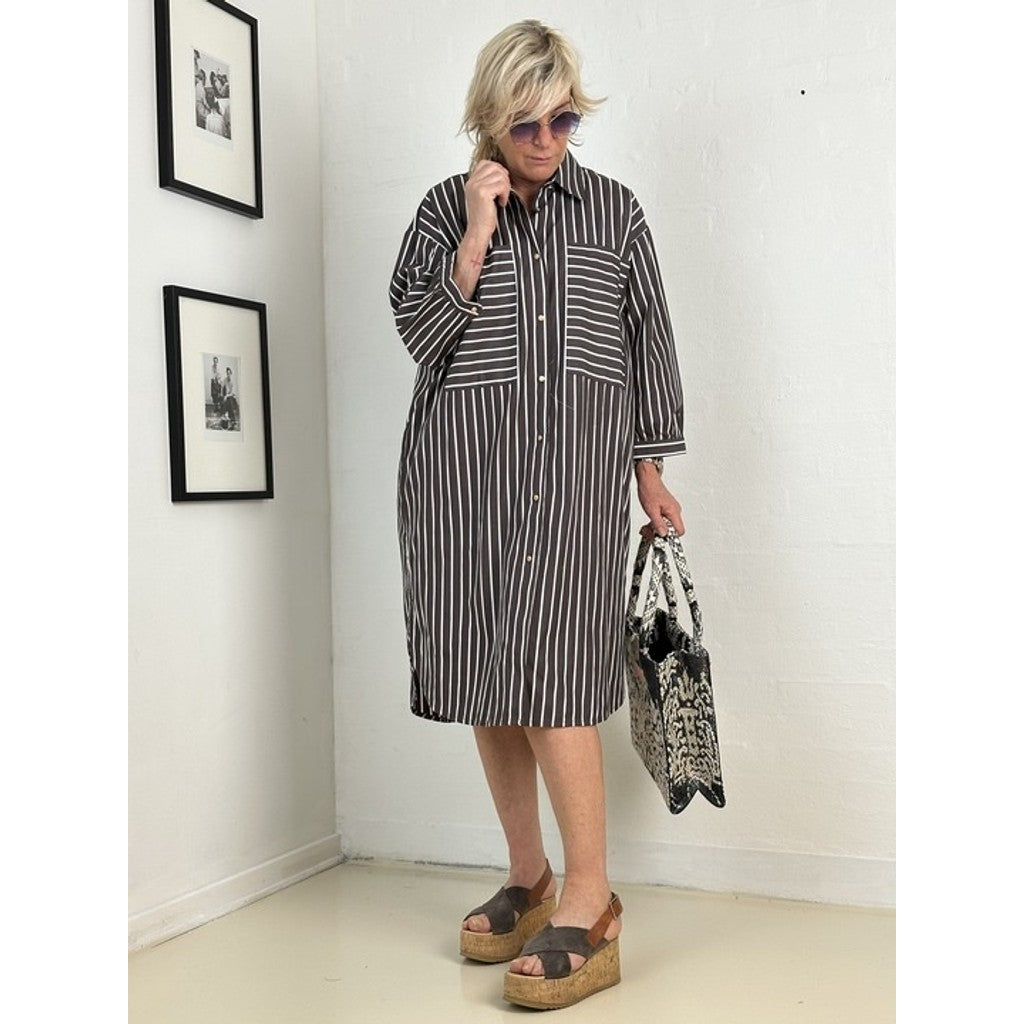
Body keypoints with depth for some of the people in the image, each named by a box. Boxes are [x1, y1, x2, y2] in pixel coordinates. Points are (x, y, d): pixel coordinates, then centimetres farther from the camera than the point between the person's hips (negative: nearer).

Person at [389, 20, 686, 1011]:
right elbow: (420, 330, 2)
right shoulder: (446, 209, 11)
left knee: (550, 663, -14)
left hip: (578, 459, -2)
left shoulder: (613, 209, 11)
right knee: (485, 671, 4)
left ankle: (589, 902, -8)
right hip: (465, 457, 2)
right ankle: (526, 877, 18)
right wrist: (478, 235, -7)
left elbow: (647, 338, 13)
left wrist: (652, 466, 10)